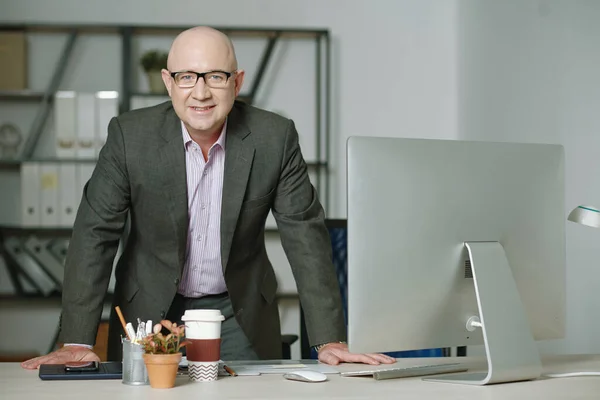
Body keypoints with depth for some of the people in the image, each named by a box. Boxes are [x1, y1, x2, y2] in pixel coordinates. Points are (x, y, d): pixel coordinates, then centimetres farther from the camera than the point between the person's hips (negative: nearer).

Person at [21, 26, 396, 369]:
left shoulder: (274, 137, -14)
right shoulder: (130, 134, -14)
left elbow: (306, 236, -11)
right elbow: (95, 232, -13)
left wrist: (331, 340, -16)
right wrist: (76, 343, -19)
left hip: (240, 316, 0)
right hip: (150, 311, 0)